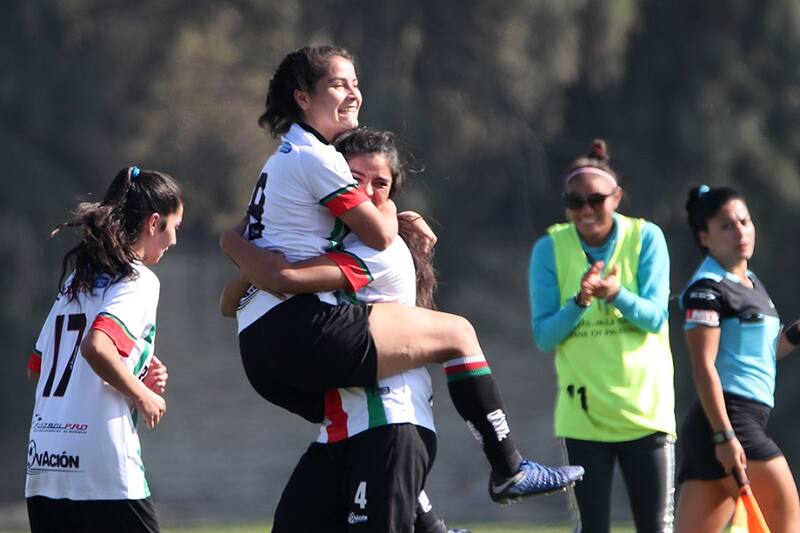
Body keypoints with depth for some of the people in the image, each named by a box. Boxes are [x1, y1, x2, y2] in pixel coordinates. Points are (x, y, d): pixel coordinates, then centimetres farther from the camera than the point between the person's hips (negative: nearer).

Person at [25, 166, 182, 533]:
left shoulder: (76, 280, 18)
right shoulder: (139, 280, -5)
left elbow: (36, 368, 21)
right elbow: (96, 346, -23)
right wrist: (143, 395, -8)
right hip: (102, 468, -7)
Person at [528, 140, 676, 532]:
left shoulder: (645, 238, -2)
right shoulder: (550, 249, -2)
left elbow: (655, 317, -9)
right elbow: (543, 336, -3)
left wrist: (617, 294, -28)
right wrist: (579, 302, -21)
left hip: (644, 408, 0)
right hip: (583, 413, 0)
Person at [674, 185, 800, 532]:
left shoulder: (751, 283, 19)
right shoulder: (707, 288, -9)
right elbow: (703, 367, -16)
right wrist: (724, 436, -23)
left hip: (748, 422, 9)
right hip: (727, 419, -9)